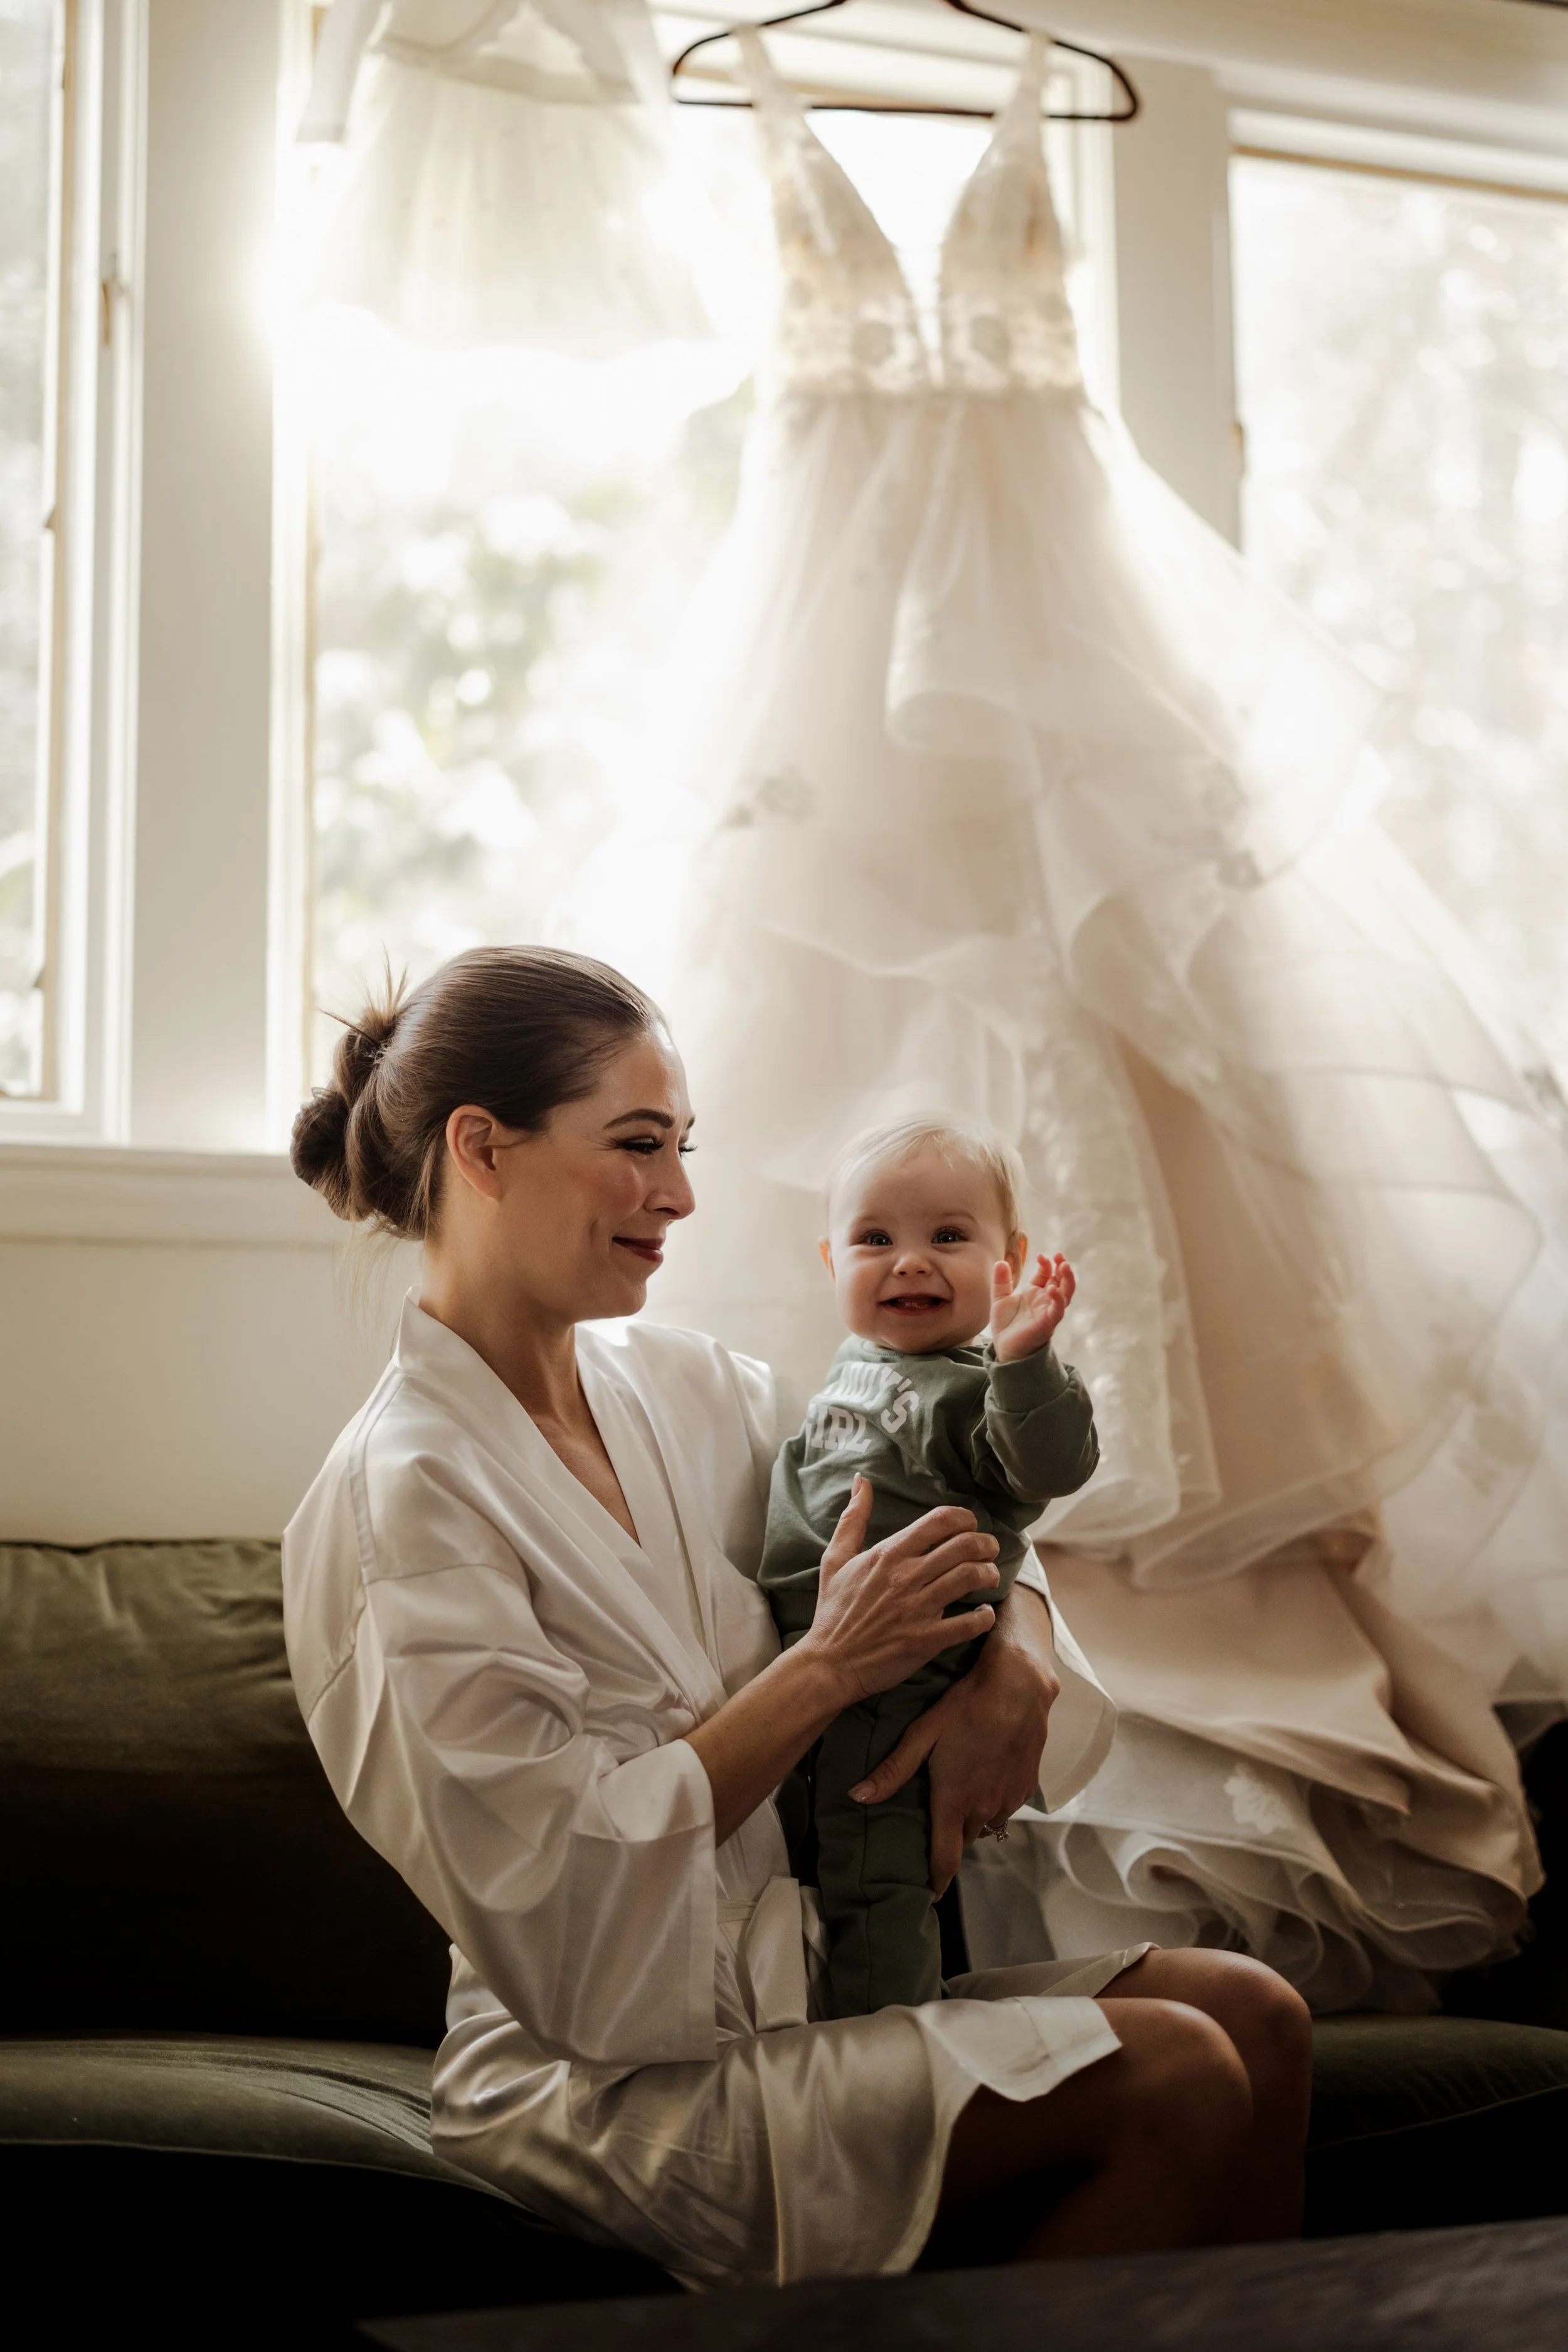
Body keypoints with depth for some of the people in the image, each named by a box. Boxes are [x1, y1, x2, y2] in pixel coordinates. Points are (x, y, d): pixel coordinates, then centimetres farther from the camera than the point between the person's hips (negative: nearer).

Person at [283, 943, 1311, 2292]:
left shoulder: (684, 1392, 8)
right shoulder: (406, 1498, -16)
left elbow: (976, 1526, 16)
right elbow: (552, 1880, -20)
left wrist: (1016, 1652, -8)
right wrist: (827, 1670, -16)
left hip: (799, 1968, 8)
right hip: (612, 2076, -8)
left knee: (1257, 2019, -5)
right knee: (1174, 2080, -18)